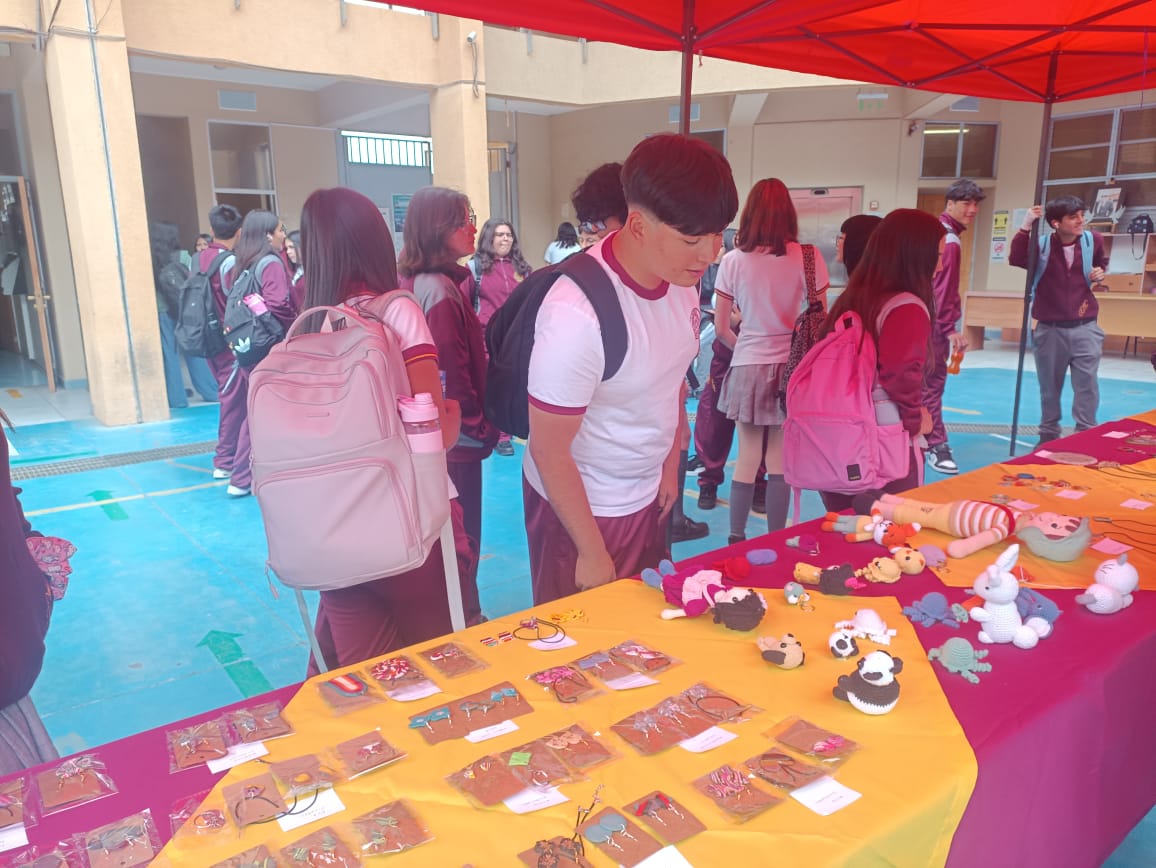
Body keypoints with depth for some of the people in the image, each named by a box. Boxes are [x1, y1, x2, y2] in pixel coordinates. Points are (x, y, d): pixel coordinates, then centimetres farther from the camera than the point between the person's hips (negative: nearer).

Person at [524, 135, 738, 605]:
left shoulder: (682, 276, -9)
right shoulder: (576, 313, -31)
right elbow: (548, 450, -22)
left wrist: (670, 467, 15)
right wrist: (592, 553, -13)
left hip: (648, 493, 6)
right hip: (579, 504, -6)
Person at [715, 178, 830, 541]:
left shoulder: (733, 260, -4)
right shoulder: (807, 258, -6)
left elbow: (721, 327, 0)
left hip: (747, 368, 1)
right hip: (792, 368, -1)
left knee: (746, 460, 10)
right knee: (779, 464, 7)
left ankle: (736, 539, 17)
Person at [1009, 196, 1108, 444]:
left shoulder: (1094, 240, 0)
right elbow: (1016, 259, -28)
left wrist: (1100, 273, -1)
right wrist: (1026, 226, -35)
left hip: (1084, 328, 1)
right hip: (1050, 329, -1)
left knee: (1087, 384, 0)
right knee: (1049, 387, 11)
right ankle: (1048, 435, 26)